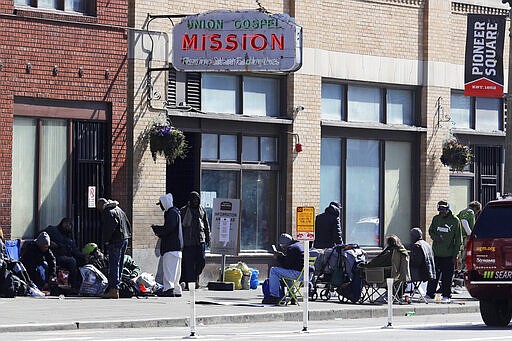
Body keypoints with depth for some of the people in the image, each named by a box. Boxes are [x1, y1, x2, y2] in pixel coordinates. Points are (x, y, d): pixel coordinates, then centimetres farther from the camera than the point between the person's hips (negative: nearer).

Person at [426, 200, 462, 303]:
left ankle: (446, 296, 7)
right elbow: (430, 231, 18)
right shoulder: (436, 219, 8)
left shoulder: (455, 221, -2)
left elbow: (458, 239, 0)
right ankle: (430, 294, 13)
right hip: (436, 252, 3)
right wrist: (435, 237, -6)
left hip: (448, 254, -3)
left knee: (447, 276, 0)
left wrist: (455, 254, -5)